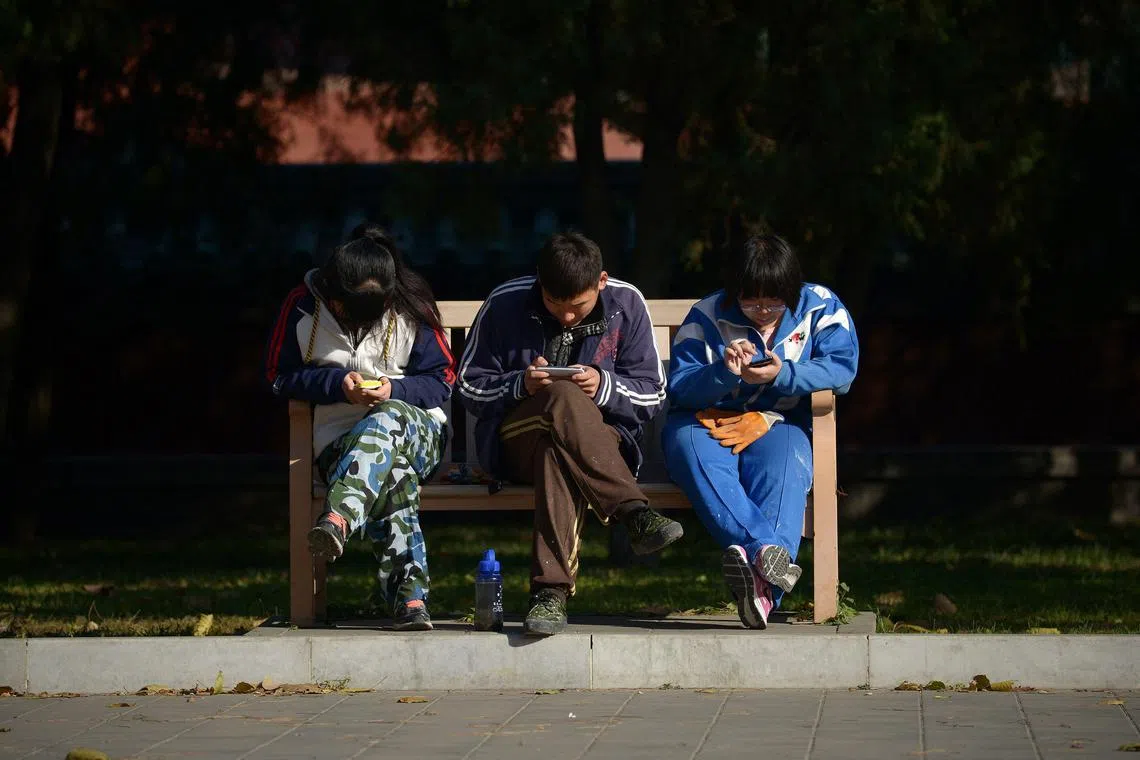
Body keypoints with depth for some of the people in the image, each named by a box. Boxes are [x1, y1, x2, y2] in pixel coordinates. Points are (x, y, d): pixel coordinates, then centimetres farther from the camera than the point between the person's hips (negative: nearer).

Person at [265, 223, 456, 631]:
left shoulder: (411, 309, 0)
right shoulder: (303, 307, 0)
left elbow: (442, 382, 3)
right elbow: (282, 377, 5)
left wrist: (393, 391, -16)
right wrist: (338, 383, -12)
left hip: (419, 432, 1)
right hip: (339, 441, 0)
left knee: (389, 417, -40)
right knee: (393, 475, -38)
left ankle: (337, 520, -59)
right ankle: (409, 595, -50)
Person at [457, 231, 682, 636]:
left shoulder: (627, 304, 1)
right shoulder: (505, 304, -2)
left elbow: (652, 394, 4)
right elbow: (469, 388, 4)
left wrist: (604, 387, -17)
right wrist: (521, 386, -17)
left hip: (599, 437, 1)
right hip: (514, 438, 0)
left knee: (557, 450, -39)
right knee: (564, 399, -37)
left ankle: (551, 591, -50)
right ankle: (636, 515, -44)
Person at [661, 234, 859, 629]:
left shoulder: (821, 308, 1)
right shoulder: (707, 316, -1)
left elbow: (841, 367, -13)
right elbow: (678, 386, -10)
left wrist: (783, 375, -27)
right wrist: (724, 372, -30)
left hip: (777, 423, 0)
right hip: (707, 419, 0)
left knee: (783, 464, -37)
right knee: (691, 448, -36)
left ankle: (762, 583, -56)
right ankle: (766, 550, -54)